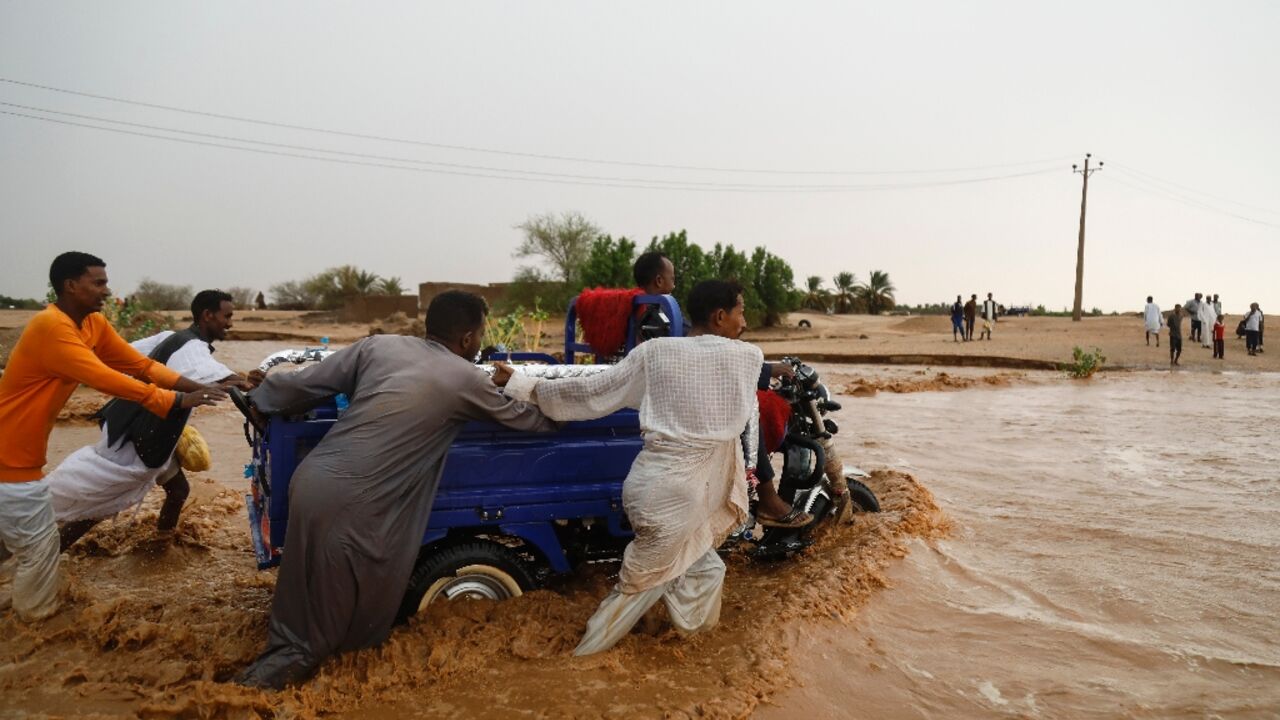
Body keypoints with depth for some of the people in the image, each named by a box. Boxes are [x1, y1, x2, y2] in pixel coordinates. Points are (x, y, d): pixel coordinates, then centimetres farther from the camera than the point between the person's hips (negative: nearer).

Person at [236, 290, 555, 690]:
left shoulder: (380, 344, 10)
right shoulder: (467, 378, 0)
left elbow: (307, 383, 11)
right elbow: (521, 419, 15)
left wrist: (258, 396, 29)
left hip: (310, 480, 6)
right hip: (352, 505, -6)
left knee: (308, 588, 25)